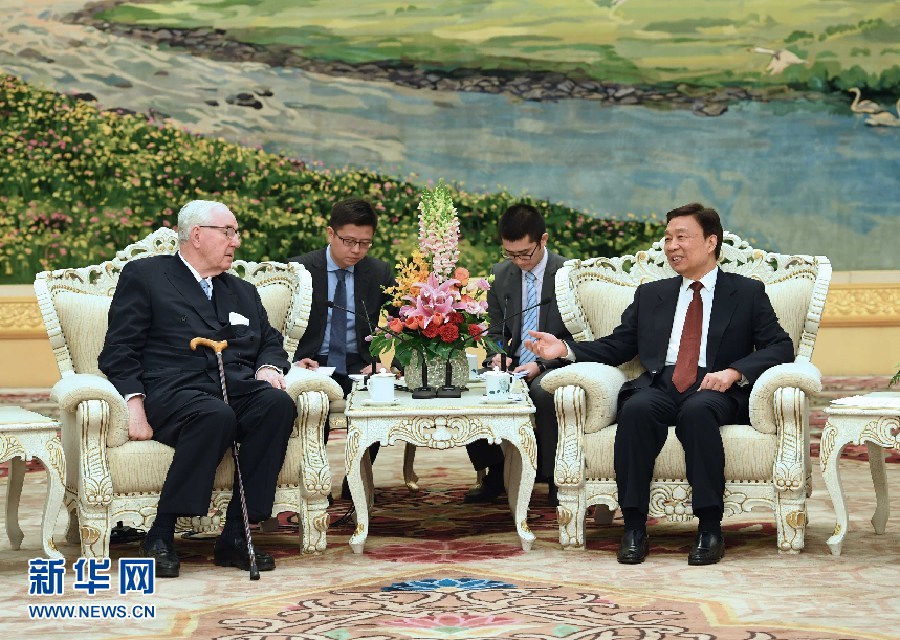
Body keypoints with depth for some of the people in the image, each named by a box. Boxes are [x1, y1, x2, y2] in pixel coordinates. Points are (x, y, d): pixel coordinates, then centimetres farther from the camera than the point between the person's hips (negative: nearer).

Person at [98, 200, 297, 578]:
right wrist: (133, 401, -11)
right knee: (216, 415, -38)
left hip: (239, 388, 5)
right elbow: (119, 351, 5)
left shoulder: (243, 292, 31)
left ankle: (235, 535, -27)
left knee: (278, 403, -30)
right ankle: (160, 536, -27)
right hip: (174, 389, -5)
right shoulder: (143, 276, 13)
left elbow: (271, 342, 27)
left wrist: (269, 368, 2)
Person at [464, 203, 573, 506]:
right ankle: (494, 475, -5)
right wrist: (497, 355, -6)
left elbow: (576, 338, -7)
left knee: (543, 390, -38)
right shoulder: (500, 273, 8)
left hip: (550, 368, -5)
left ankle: (554, 478, -21)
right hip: (511, 367, 5)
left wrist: (540, 365, -19)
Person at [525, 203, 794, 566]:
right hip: (659, 388, 2)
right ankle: (634, 528, -30)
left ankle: (710, 529, -33)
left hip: (714, 391, -2)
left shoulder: (747, 293, 16)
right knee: (636, 408, -33)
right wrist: (565, 349, 3)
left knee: (698, 410, -38)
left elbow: (780, 347, 6)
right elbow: (615, 347, 20)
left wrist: (734, 372, -12)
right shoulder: (650, 295, 26)